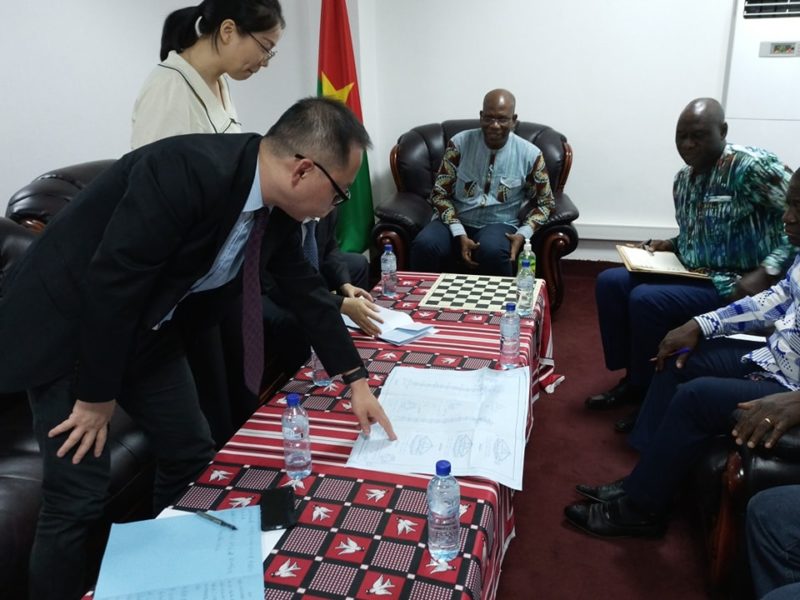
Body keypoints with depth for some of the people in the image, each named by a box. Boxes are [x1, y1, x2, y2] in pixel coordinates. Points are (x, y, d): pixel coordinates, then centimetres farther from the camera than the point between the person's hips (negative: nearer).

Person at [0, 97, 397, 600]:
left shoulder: (277, 206, -6)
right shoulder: (186, 171, -33)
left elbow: (306, 288, 5)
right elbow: (110, 284, -30)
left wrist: (357, 381, 7)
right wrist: (97, 396, -18)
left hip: (146, 328, 8)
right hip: (67, 326, -7)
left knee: (192, 456, 13)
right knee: (80, 496, -6)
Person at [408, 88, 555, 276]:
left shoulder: (530, 154, -4)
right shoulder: (459, 143, -4)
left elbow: (544, 202, 7)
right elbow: (440, 194, -2)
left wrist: (523, 233, -12)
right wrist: (460, 235, -17)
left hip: (499, 224, -1)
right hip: (455, 221, 1)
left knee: (492, 251, -36)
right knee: (424, 246, -30)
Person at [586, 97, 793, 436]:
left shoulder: (752, 166, -16)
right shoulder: (683, 179, 10)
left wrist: (766, 273, -27)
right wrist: (669, 245, 4)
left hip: (735, 286, -9)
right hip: (691, 274, 9)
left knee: (646, 300, -27)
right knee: (610, 282, -3)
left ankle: (652, 396, -6)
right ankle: (631, 379, 7)